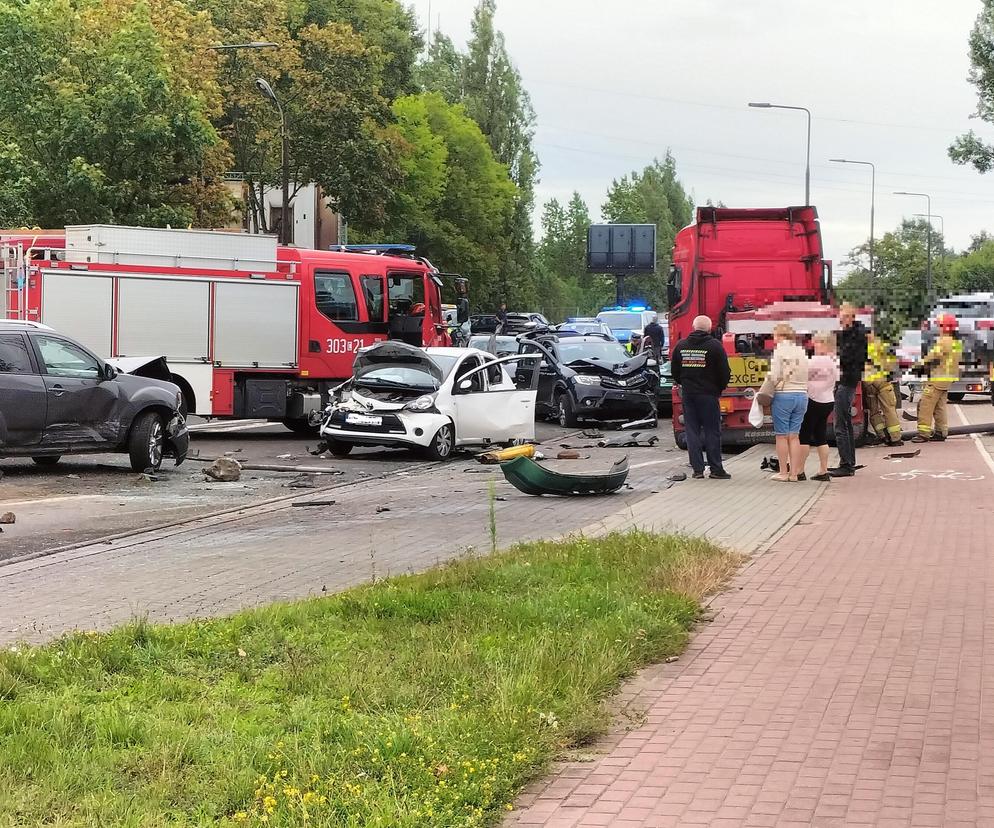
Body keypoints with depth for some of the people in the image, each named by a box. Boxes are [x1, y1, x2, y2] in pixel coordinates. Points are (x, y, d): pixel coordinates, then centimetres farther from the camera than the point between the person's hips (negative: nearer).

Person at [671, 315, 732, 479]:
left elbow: (674, 371, 11)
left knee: (692, 431, 7)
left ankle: (697, 469, 5)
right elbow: (725, 372, -8)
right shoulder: (714, 346, -8)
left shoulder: (681, 346, 5)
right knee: (712, 432, 1)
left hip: (688, 394, 4)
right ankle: (716, 470, 1)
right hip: (708, 394, -4)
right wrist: (721, 387, 9)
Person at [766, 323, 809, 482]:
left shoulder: (779, 351, -8)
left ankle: (783, 473, 5)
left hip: (784, 395, -5)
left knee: (782, 435, 3)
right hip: (802, 395, 5)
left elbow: (775, 377, -12)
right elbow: (806, 376, 4)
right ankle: (794, 473, 8)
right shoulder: (801, 352, 8)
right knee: (794, 435, 9)